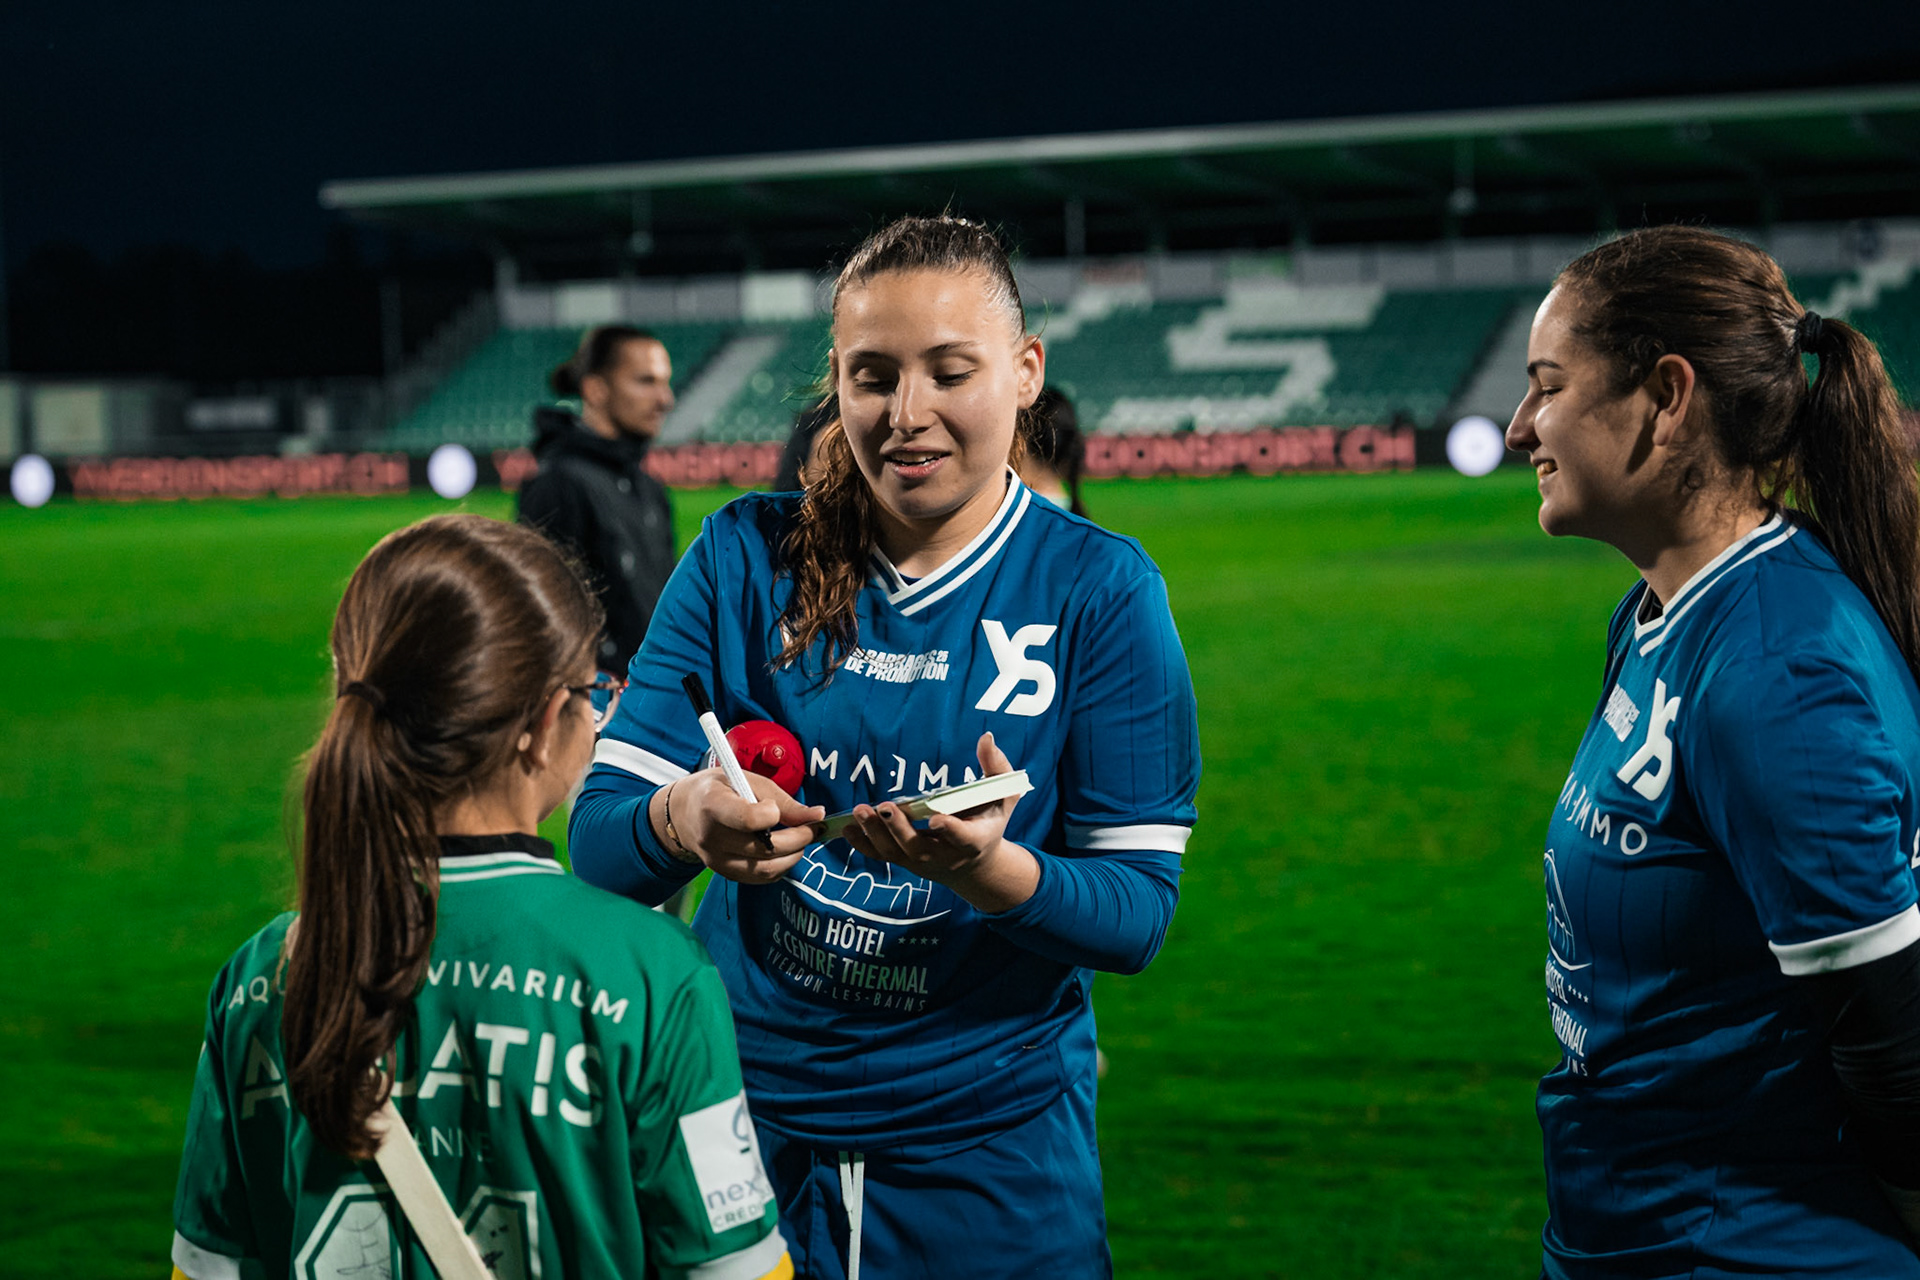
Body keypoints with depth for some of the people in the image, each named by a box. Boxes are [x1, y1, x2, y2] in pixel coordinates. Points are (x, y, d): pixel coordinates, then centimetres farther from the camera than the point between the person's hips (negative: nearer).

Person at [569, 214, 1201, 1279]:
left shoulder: (1099, 588, -5)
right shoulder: (745, 557, -2)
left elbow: (1138, 911, -9)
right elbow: (597, 839, -6)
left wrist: (987, 868, -29)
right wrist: (683, 823, -29)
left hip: (992, 1150, -1)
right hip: (743, 1121, 2)